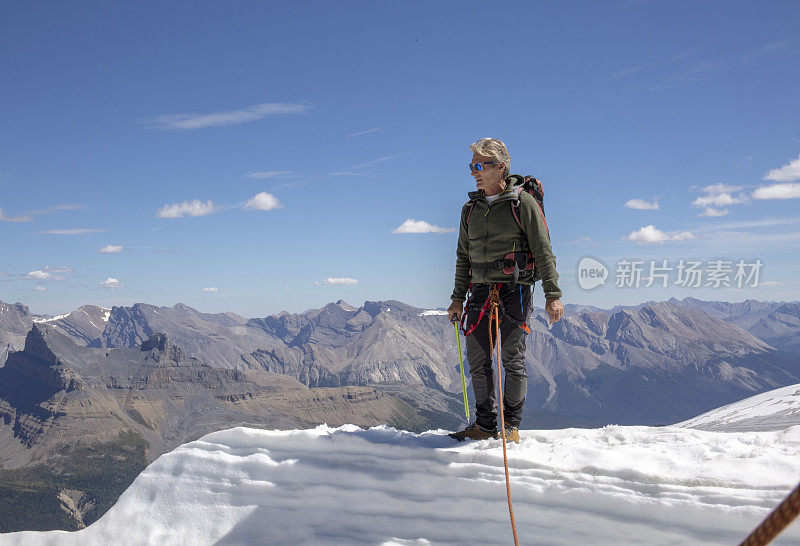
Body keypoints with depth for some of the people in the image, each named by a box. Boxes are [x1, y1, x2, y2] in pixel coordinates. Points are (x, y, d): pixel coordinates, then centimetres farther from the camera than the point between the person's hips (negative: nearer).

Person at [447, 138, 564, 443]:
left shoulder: (523, 203, -4)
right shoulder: (470, 209, 12)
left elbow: (543, 251, -6)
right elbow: (463, 256, 18)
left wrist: (553, 295, -12)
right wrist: (458, 298, 15)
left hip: (515, 289, -5)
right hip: (481, 290, 5)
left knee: (512, 359, -2)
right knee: (477, 360, 3)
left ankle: (511, 425, 12)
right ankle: (485, 424, 14)